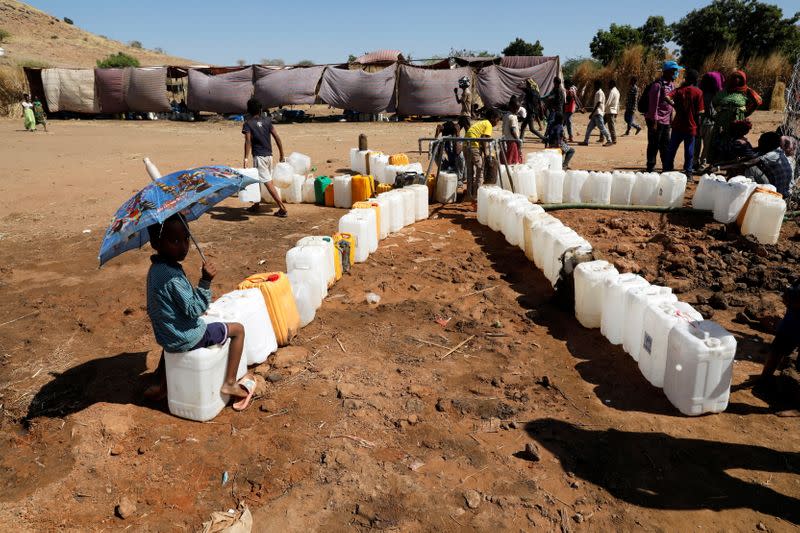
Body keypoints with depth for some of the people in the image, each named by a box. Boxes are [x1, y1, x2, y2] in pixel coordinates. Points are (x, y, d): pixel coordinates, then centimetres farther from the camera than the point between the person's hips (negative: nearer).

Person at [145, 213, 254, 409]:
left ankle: (162, 384, 40)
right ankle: (230, 384, 10)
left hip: (166, 339, 9)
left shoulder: (155, 269, 1)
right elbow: (194, 310, -27)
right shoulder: (173, 276, -29)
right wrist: (205, 281, -34)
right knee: (238, 329, 6)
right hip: (188, 339, -8)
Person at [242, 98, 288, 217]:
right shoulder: (267, 121, 7)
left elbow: (248, 141, -18)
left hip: (259, 156, -6)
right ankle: (256, 205, 33)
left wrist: (246, 158, -23)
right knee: (257, 179, 22)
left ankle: (283, 209, -16)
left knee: (268, 182, -9)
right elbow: (277, 138, 2)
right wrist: (282, 155, 8)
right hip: (269, 155, 6)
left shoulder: (247, 124, -5)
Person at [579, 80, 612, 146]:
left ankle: (609, 141, -3)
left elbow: (598, 104, -20)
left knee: (602, 127, -7)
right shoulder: (597, 93, 17)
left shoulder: (599, 93, -13)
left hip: (598, 114, -10)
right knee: (589, 127, 9)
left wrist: (592, 113, -21)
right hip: (596, 114, 10)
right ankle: (586, 141, 11)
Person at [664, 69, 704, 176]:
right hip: (691, 127, -1)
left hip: (678, 126, 1)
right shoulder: (698, 92, -4)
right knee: (689, 151, 6)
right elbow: (699, 112, -7)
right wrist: (698, 126, 3)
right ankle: (688, 173, 9)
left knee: (671, 149, 11)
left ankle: (667, 170, 15)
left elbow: (667, 97, -21)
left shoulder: (680, 90, -1)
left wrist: (674, 105, -3)